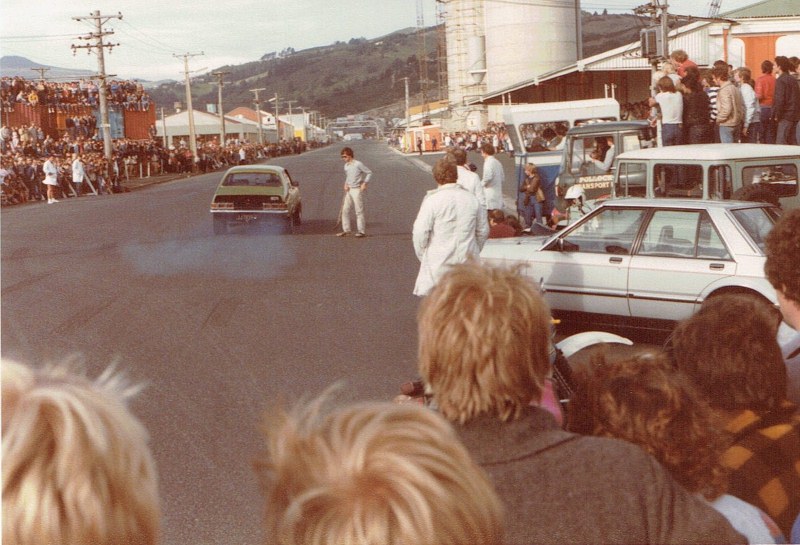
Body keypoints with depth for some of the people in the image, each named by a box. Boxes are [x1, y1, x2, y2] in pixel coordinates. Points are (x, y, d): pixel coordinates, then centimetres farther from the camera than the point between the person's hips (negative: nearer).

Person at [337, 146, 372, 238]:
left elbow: (369, 173, -8)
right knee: (345, 210, 5)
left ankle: (362, 231, 1)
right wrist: (345, 184, 7)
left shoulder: (358, 164, -12)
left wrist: (364, 183, -13)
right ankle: (346, 230, 10)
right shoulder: (346, 165, 10)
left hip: (357, 190, -7)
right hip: (349, 190, 8)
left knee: (359, 211, -4)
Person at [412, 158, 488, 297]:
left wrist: (422, 256, 5)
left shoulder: (432, 200, -10)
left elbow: (420, 232, -10)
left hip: (439, 264, -4)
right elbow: (483, 231, 11)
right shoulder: (472, 199, 3)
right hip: (466, 260, 4)